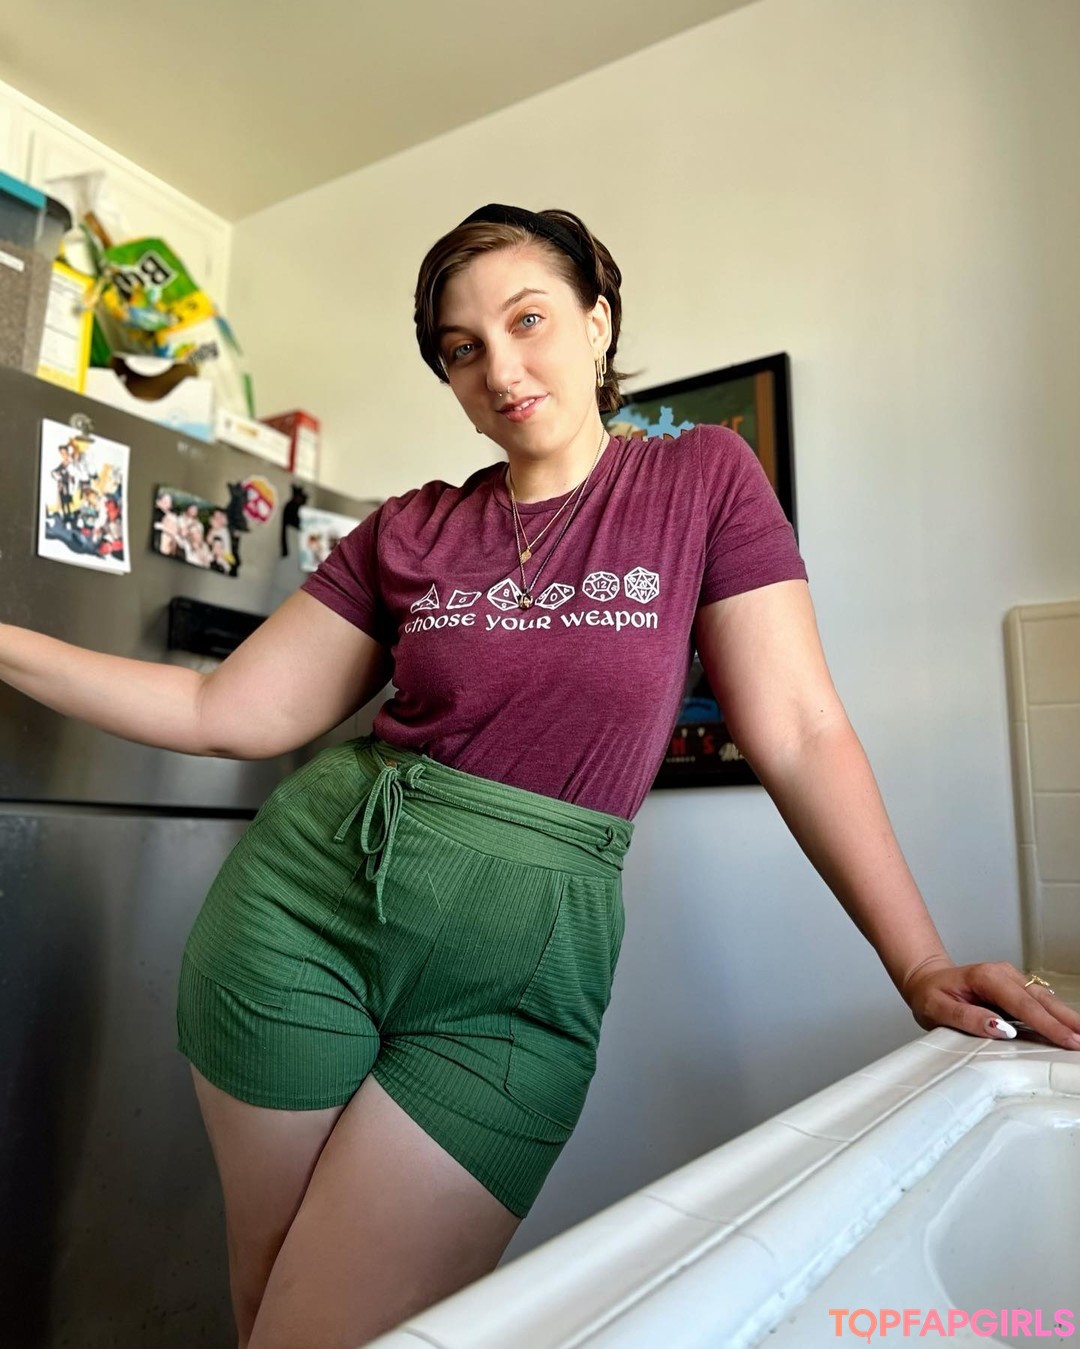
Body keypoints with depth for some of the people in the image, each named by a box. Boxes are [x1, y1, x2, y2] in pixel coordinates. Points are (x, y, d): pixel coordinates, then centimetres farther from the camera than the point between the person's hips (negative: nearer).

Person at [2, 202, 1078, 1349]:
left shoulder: (703, 479, 1)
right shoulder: (409, 532, 5)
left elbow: (797, 733, -3)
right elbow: (231, 712, 4)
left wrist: (921, 965, -9)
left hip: (523, 964, -2)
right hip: (307, 892, 3)